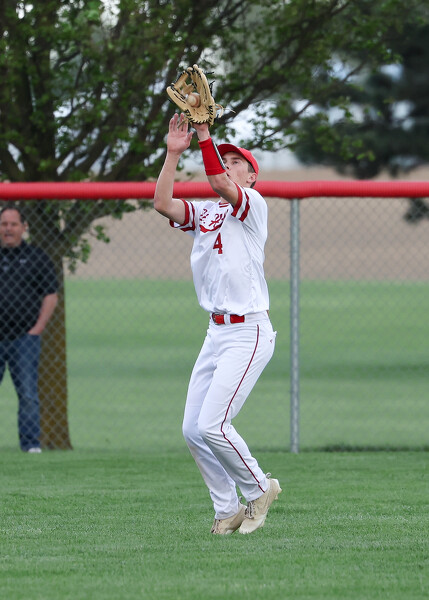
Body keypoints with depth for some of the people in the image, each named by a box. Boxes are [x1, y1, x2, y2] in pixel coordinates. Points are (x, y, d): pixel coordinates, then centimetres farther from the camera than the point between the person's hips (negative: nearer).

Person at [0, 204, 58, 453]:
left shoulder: (36, 257, 7)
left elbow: (51, 295, 5)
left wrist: (37, 328, -5)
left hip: (24, 338, -2)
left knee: (28, 393, -5)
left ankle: (31, 442, -1)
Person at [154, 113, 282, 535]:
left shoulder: (253, 205, -4)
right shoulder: (202, 214, 15)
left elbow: (219, 182, -24)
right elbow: (162, 203, -2)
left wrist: (205, 133, -26)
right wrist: (174, 152, -7)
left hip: (248, 333, -8)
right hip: (216, 332, 8)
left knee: (212, 425, -15)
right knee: (193, 430, 3)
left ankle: (259, 488, 5)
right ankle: (228, 510, 14)